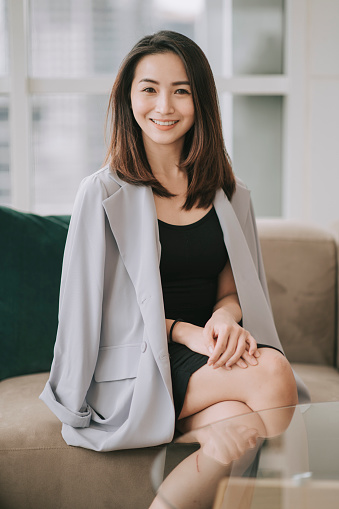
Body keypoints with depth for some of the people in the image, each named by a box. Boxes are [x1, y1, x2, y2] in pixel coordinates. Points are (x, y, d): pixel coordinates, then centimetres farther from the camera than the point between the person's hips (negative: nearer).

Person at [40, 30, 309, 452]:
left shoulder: (229, 197, 12)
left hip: (211, 359, 4)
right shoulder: (103, 194, 0)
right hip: (134, 372, -3)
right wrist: (185, 332, -14)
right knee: (274, 371, -28)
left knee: (242, 425, -32)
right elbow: (95, 307, -2)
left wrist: (224, 318, -10)